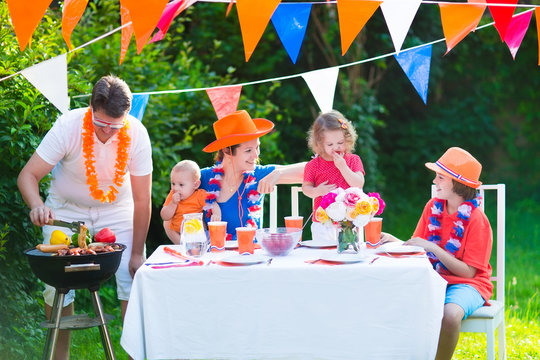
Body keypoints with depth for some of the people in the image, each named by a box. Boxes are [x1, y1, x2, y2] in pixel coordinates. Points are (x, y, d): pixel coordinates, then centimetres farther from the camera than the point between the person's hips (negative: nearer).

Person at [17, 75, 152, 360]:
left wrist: (137, 254, -16)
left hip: (116, 208, 1)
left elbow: (142, 199, -17)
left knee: (133, 278, -12)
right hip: (66, 208, -1)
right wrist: (36, 205, -47)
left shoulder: (136, 135, -24)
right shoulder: (69, 126, -27)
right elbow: (27, 176, -25)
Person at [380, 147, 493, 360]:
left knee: (450, 314, -37)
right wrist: (395, 242, -13)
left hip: (466, 284, -5)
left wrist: (433, 248, -22)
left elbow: (468, 271, -15)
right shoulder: (433, 207, 6)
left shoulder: (476, 219, -12)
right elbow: (417, 248, 7)